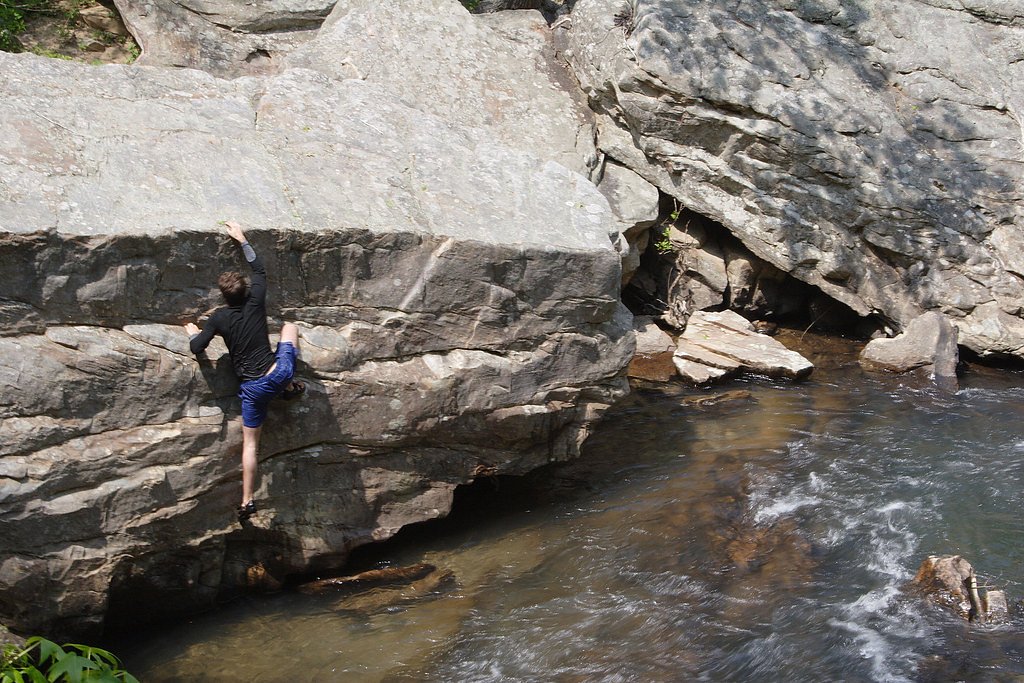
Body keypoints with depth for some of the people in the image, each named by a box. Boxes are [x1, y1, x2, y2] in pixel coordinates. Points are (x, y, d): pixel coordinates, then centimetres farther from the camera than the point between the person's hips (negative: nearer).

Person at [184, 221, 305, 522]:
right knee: (290, 326, 28)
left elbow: (197, 348, -2)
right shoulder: (256, 302, -4)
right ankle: (290, 386, 21)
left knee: (249, 444, 9)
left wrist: (193, 333, 20)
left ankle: (247, 502, 7)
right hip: (278, 372, 1)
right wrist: (242, 240, 22)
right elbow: (260, 270, 13)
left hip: (253, 388, -1)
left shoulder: (219, 318, -7)